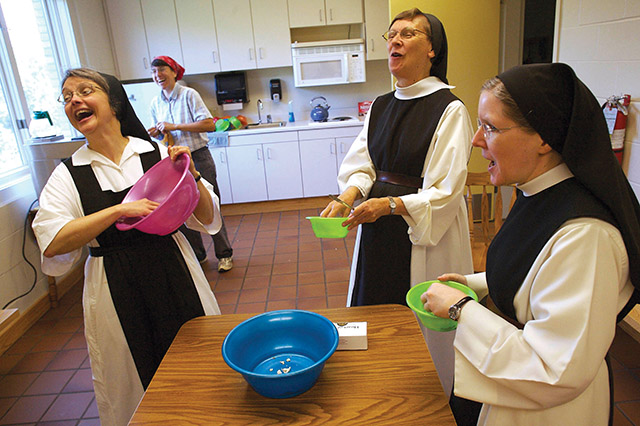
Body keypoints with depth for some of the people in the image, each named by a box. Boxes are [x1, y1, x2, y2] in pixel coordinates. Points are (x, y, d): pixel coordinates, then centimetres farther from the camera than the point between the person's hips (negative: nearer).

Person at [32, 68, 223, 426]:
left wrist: (189, 175, -14)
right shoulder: (68, 174, 1)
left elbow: (207, 219, 1)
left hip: (174, 275, 0)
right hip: (116, 293, 0)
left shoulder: (157, 154, 0)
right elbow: (52, 244, -12)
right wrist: (119, 211, -19)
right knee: (137, 388, 13)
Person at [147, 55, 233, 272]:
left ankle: (224, 254, 15)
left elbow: (209, 125, -17)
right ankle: (197, 255, 27)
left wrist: (174, 127, -19)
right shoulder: (156, 103, 8)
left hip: (198, 158, -5)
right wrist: (157, 134, -5)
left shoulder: (188, 94, -8)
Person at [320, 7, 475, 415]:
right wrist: (347, 196, -16)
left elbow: (445, 193, -17)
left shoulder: (450, 110, -14)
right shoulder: (380, 106, 7)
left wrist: (389, 205, -27)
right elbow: (361, 165, 4)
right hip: (378, 229, 6)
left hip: (423, 235, -6)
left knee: (422, 322, 8)